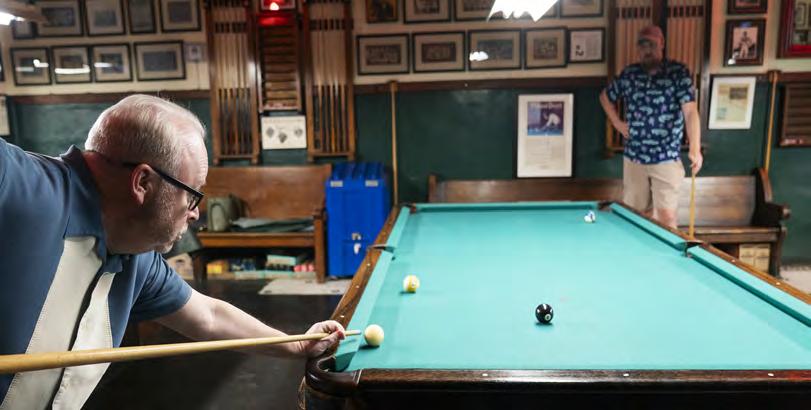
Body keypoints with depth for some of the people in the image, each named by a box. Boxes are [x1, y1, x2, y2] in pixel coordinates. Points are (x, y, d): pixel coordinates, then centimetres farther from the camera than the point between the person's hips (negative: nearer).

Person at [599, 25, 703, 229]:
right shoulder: (628, 74, 6)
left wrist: (695, 149, -26)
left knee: (666, 216, -5)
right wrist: (617, 122, 9)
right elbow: (605, 96, 23)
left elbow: (690, 111, -14)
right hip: (633, 158, 4)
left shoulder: (678, 73, -5)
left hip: (666, 159, -3)